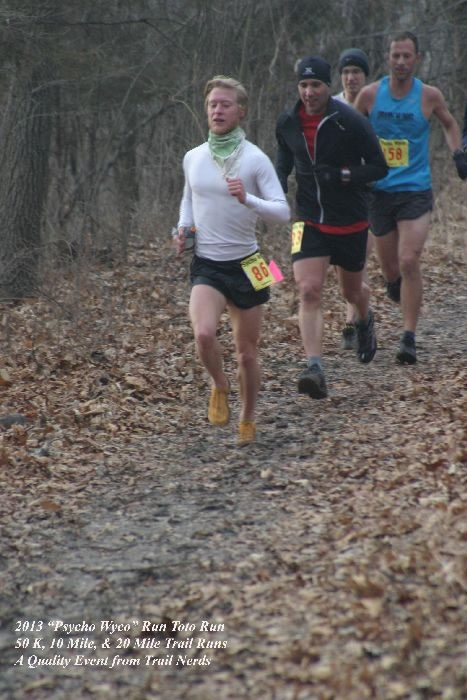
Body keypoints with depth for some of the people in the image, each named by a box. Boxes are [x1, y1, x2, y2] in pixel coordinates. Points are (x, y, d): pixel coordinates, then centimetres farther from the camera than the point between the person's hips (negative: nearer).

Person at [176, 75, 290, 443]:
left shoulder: (255, 159, -7)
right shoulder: (193, 158, 5)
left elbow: (283, 212, -12)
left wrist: (248, 200, -28)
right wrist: (183, 227, 6)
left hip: (245, 265, -1)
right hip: (206, 265, 1)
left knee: (247, 352, 6)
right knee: (204, 334, -25)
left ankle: (248, 420, 28)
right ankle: (219, 386, 5)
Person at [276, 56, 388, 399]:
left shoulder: (351, 122, -16)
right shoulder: (288, 123, -3)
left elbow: (379, 167, -12)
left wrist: (341, 175, -26)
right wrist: (278, 184, -3)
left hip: (350, 221, -2)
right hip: (309, 220, 2)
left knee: (352, 290, 18)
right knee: (309, 292, -16)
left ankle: (366, 321, 55)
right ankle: (315, 369, -21)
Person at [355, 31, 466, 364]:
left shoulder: (429, 96, -4)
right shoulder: (370, 95, -3)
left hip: (416, 191, -2)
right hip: (380, 191, 2)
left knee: (409, 261, -15)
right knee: (390, 268, 8)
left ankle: (409, 338, -11)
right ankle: (395, 284, 46)